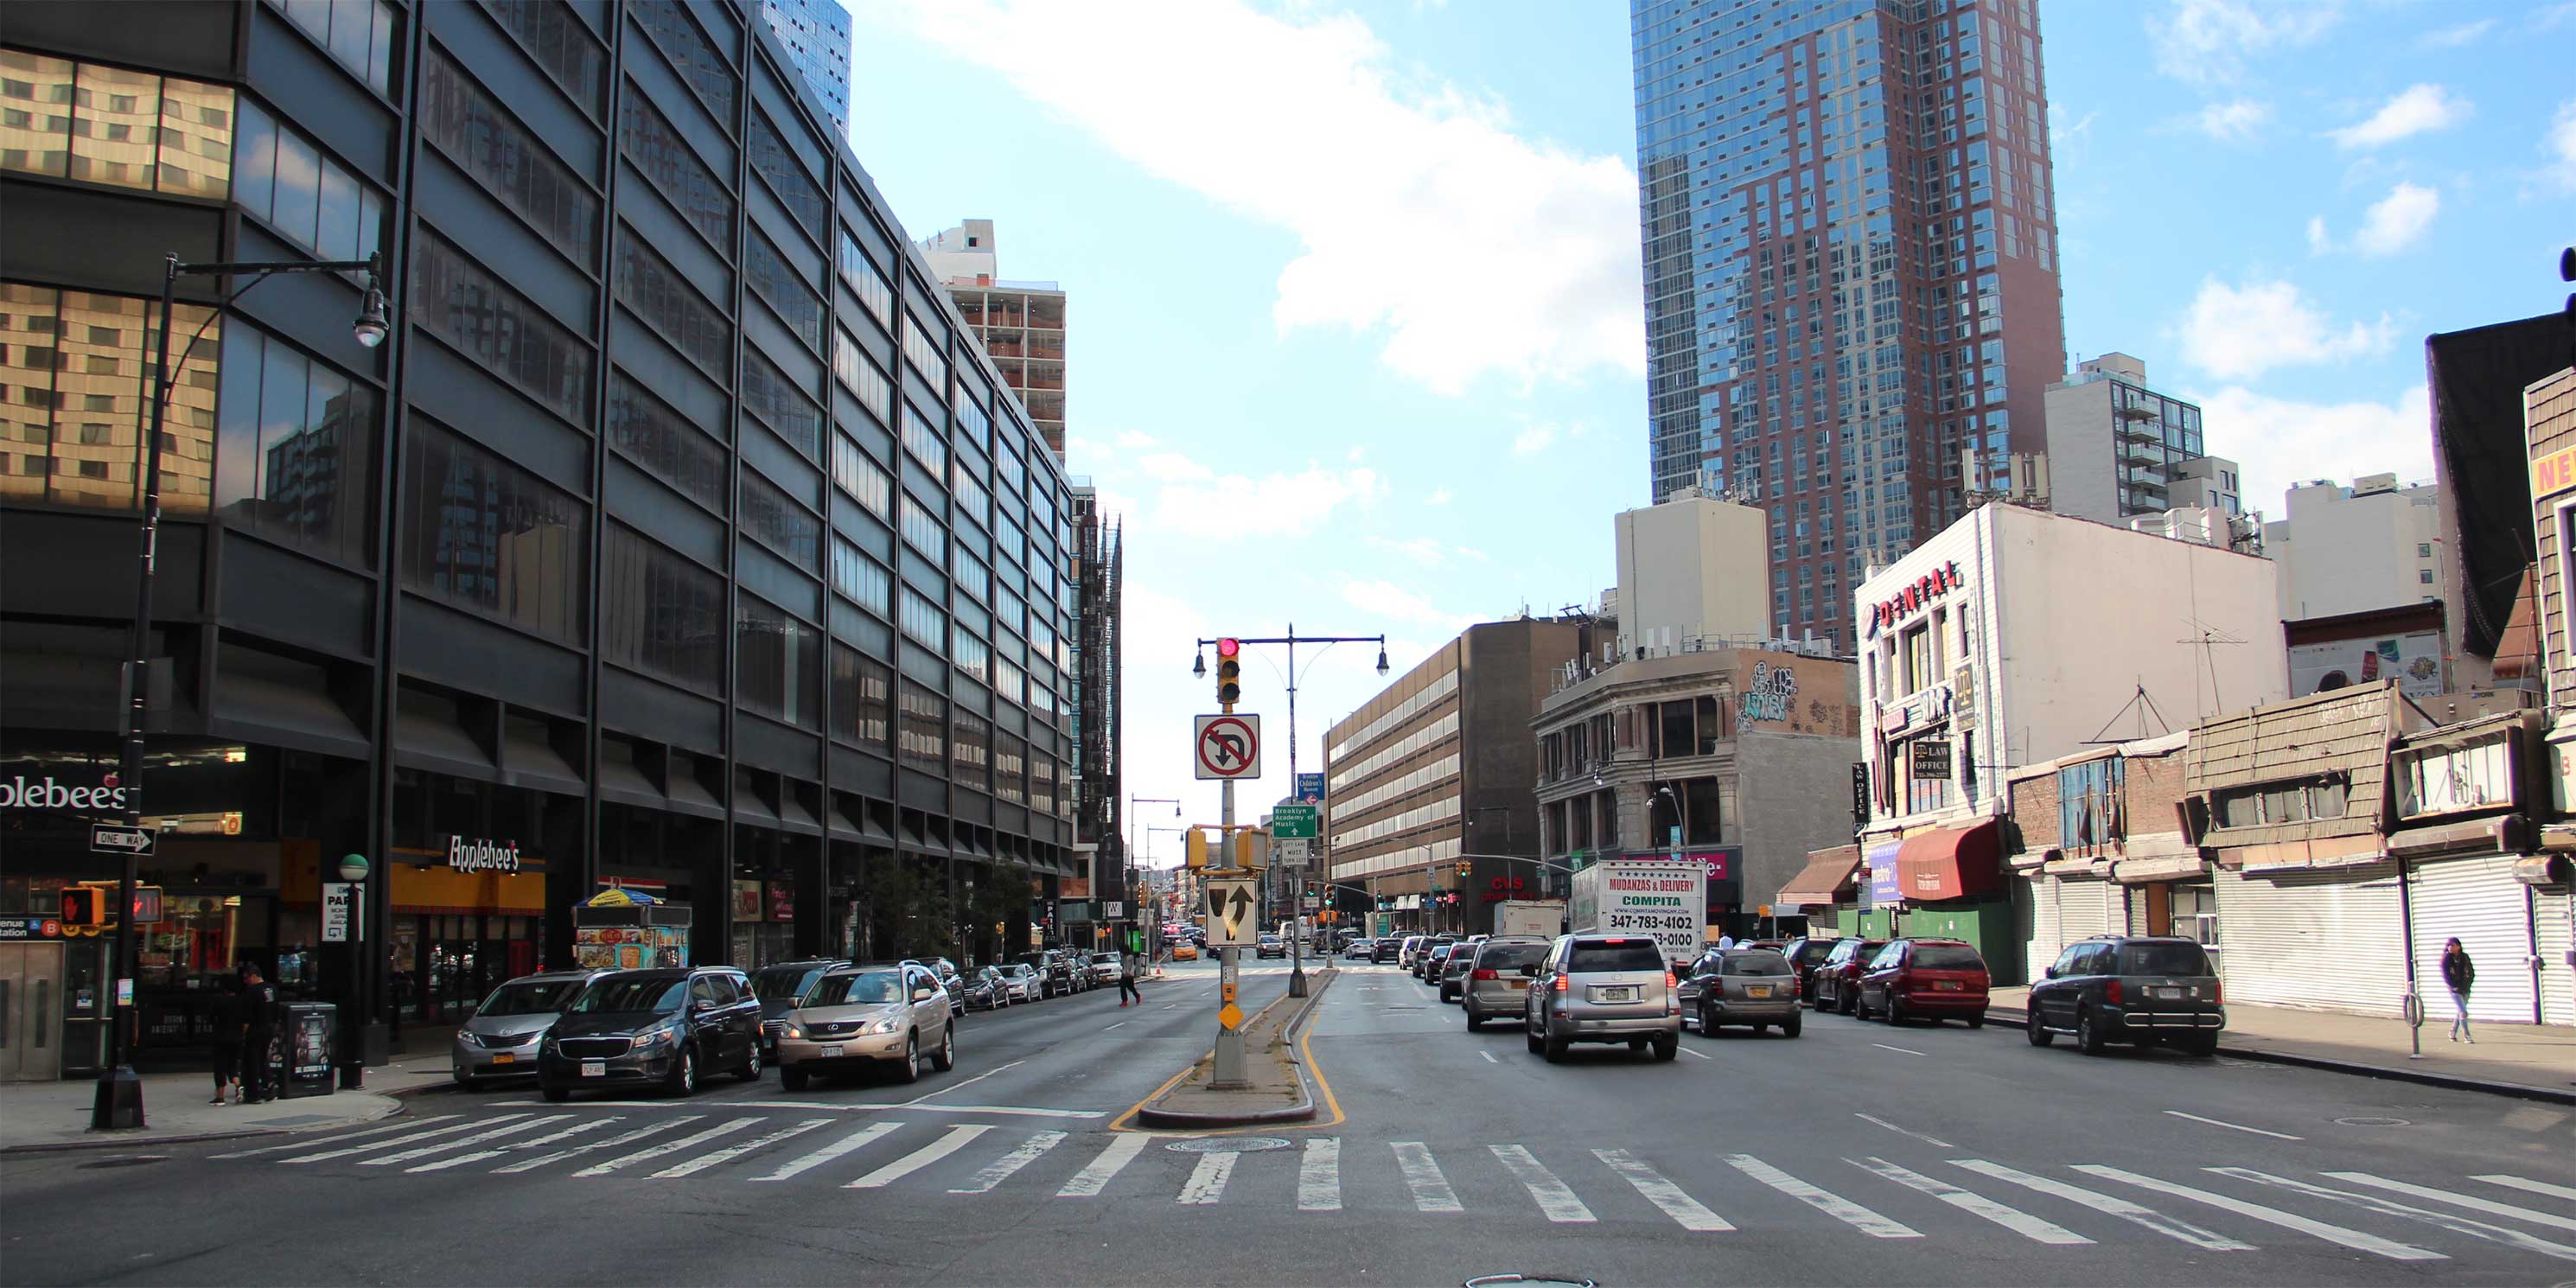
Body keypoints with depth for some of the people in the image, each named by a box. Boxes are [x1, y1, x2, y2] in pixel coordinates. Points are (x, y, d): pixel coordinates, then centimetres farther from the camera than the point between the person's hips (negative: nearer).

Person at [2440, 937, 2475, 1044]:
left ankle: (2453, 1033, 32)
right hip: (2455, 990, -4)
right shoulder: (2446, 959, -12)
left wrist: (2467, 984, -4)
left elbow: (2471, 972, 6)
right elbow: (2446, 975, -13)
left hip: (2465, 989, 4)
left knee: (2459, 1012, 16)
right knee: (2463, 1013, -12)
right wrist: (2455, 987, -17)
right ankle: (2467, 1037, -5)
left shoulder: (2465, 957, -2)